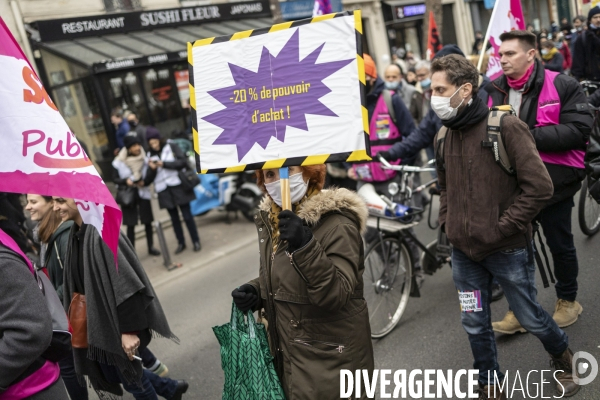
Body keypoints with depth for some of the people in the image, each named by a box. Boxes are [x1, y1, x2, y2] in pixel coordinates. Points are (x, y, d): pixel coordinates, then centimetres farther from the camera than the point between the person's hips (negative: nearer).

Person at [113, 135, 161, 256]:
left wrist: (144, 182, -17)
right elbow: (115, 179, -2)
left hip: (143, 193, 2)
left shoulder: (144, 159, -3)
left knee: (147, 222, 6)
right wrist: (125, 181, -21)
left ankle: (151, 247, 22)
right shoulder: (118, 162, -9)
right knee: (130, 225, 0)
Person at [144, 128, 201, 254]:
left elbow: (183, 161, -12)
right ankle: (181, 243, 21)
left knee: (187, 216, 1)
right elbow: (149, 179, 4)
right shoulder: (150, 155, 7)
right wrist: (152, 169, -16)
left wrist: (164, 164, -15)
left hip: (178, 185, -3)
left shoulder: (171, 147, 0)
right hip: (164, 190, 3)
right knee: (174, 218, 11)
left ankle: (196, 241, 13)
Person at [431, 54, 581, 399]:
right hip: (464, 252, 5)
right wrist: (448, 223, 6)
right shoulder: (444, 135, 3)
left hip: (508, 250, -4)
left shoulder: (506, 127, -14)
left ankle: (562, 356, 45)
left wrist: (500, 228, -17)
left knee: (531, 317, 13)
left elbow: (539, 188, -16)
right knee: (475, 324, 13)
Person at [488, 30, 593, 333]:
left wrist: (530, 136, -24)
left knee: (560, 245, 12)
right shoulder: (495, 91, 5)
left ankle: (567, 300, 34)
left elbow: (578, 130, -17)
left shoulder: (562, 86, -8)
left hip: (552, 179, -4)